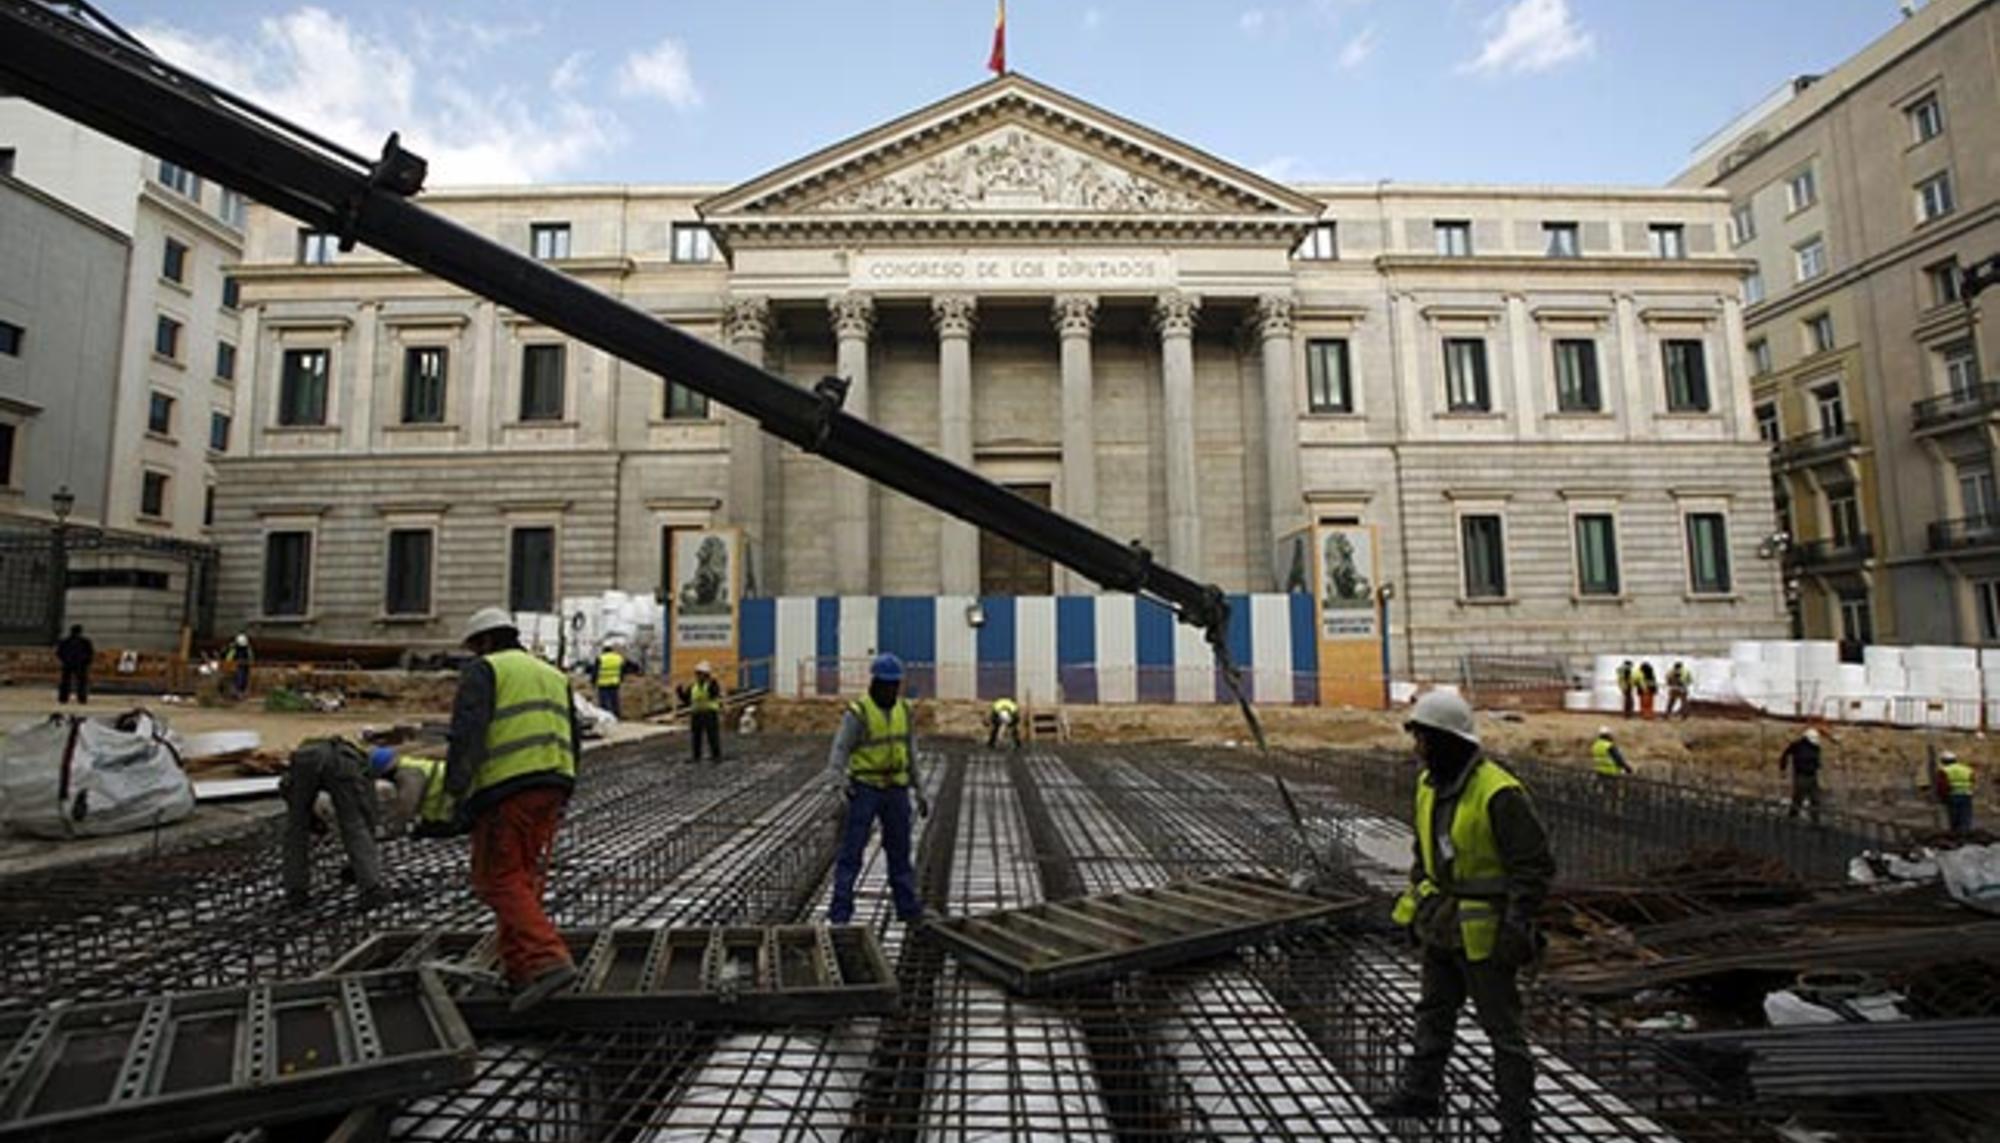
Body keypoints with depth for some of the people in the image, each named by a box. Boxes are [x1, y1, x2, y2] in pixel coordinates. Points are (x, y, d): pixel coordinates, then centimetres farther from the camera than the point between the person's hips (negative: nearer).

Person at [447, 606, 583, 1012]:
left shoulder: (483, 671, 3)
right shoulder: (554, 675, 24)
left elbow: (467, 733, -12)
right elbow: (574, 741, 22)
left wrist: (457, 792, -14)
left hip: (505, 787, -7)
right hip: (553, 785, 7)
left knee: (499, 880, -4)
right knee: (525, 879, 13)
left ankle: (548, 960, -16)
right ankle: (519, 971, 16)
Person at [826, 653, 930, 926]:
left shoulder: (905, 711, 4)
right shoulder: (858, 712, -14)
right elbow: (839, 751, -18)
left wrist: (920, 791, 11)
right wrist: (838, 783, -36)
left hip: (895, 790, 5)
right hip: (863, 789, -4)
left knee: (900, 851, 11)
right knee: (851, 851, -1)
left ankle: (908, 909, 21)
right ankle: (840, 912, 9)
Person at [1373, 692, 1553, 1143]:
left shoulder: (1499, 794, -24)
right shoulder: (1429, 785, 2)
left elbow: (1535, 866, -19)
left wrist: (1516, 927, -21)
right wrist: (1418, 904, 15)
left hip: (1485, 931, -8)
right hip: (1442, 923, 8)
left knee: (1502, 1025, 8)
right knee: (1433, 1010, 21)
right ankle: (1421, 1092, 38)